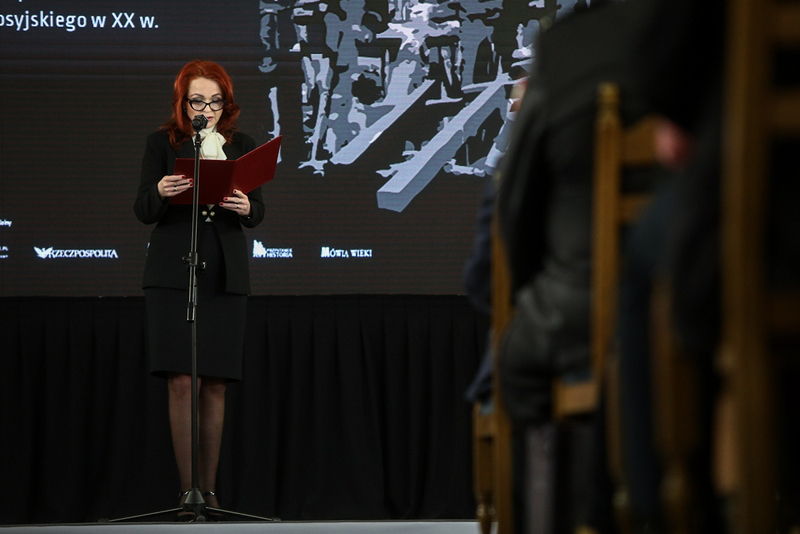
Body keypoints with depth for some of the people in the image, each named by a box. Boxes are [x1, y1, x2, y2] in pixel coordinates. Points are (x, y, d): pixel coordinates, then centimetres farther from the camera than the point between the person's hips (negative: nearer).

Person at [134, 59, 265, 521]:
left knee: (216, 385, 1)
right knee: (182, 381, -8)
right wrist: (160, 193, -23)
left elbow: (258, 213, 7)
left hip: (226, 275, 2)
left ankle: (210, 488, 8)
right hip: (172, 273, -2)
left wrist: (245, 207, -17)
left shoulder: (242, 146, 10)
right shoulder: (162, 143, 4)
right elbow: (143, 211, -1)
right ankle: (187, 489, -4)